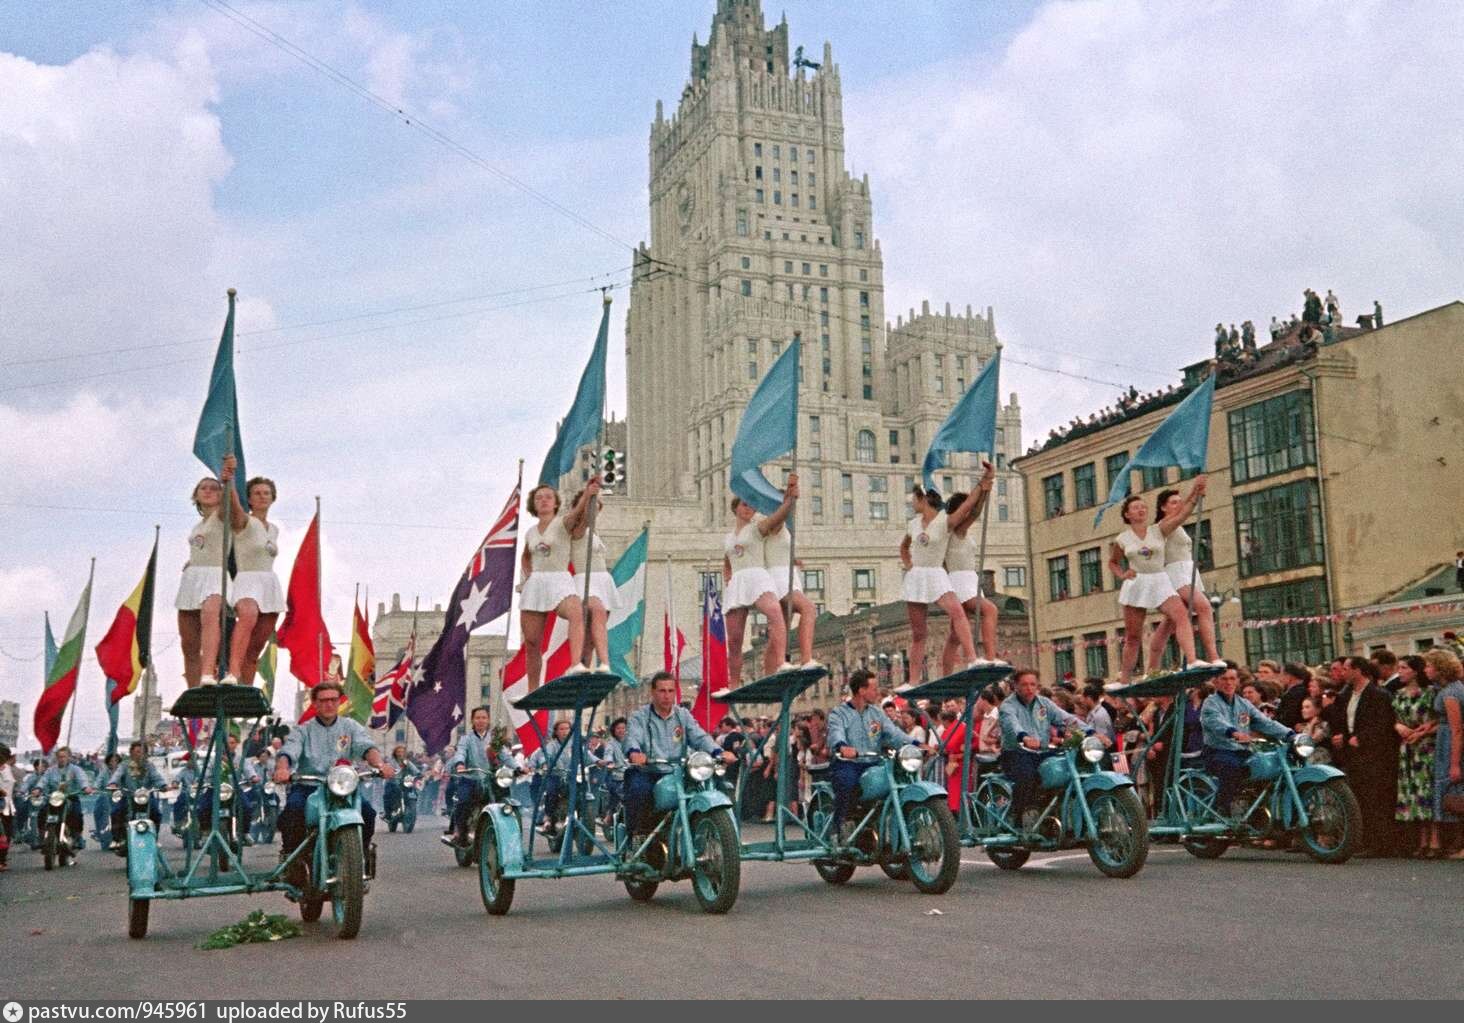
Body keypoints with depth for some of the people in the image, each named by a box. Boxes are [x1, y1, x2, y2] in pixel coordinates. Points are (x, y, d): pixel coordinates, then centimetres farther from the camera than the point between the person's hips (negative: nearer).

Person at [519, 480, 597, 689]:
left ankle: (576, 666, -56)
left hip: (559, 580, -5)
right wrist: (528, 574, 16)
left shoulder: (563, 522, 3)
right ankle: (532, 693, 13)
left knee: (577, 613, -38)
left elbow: (578, 513, -20)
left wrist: (588, 495, -40)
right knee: (531, 643, 3)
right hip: (534, 584, 6)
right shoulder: (530, 532, 17)